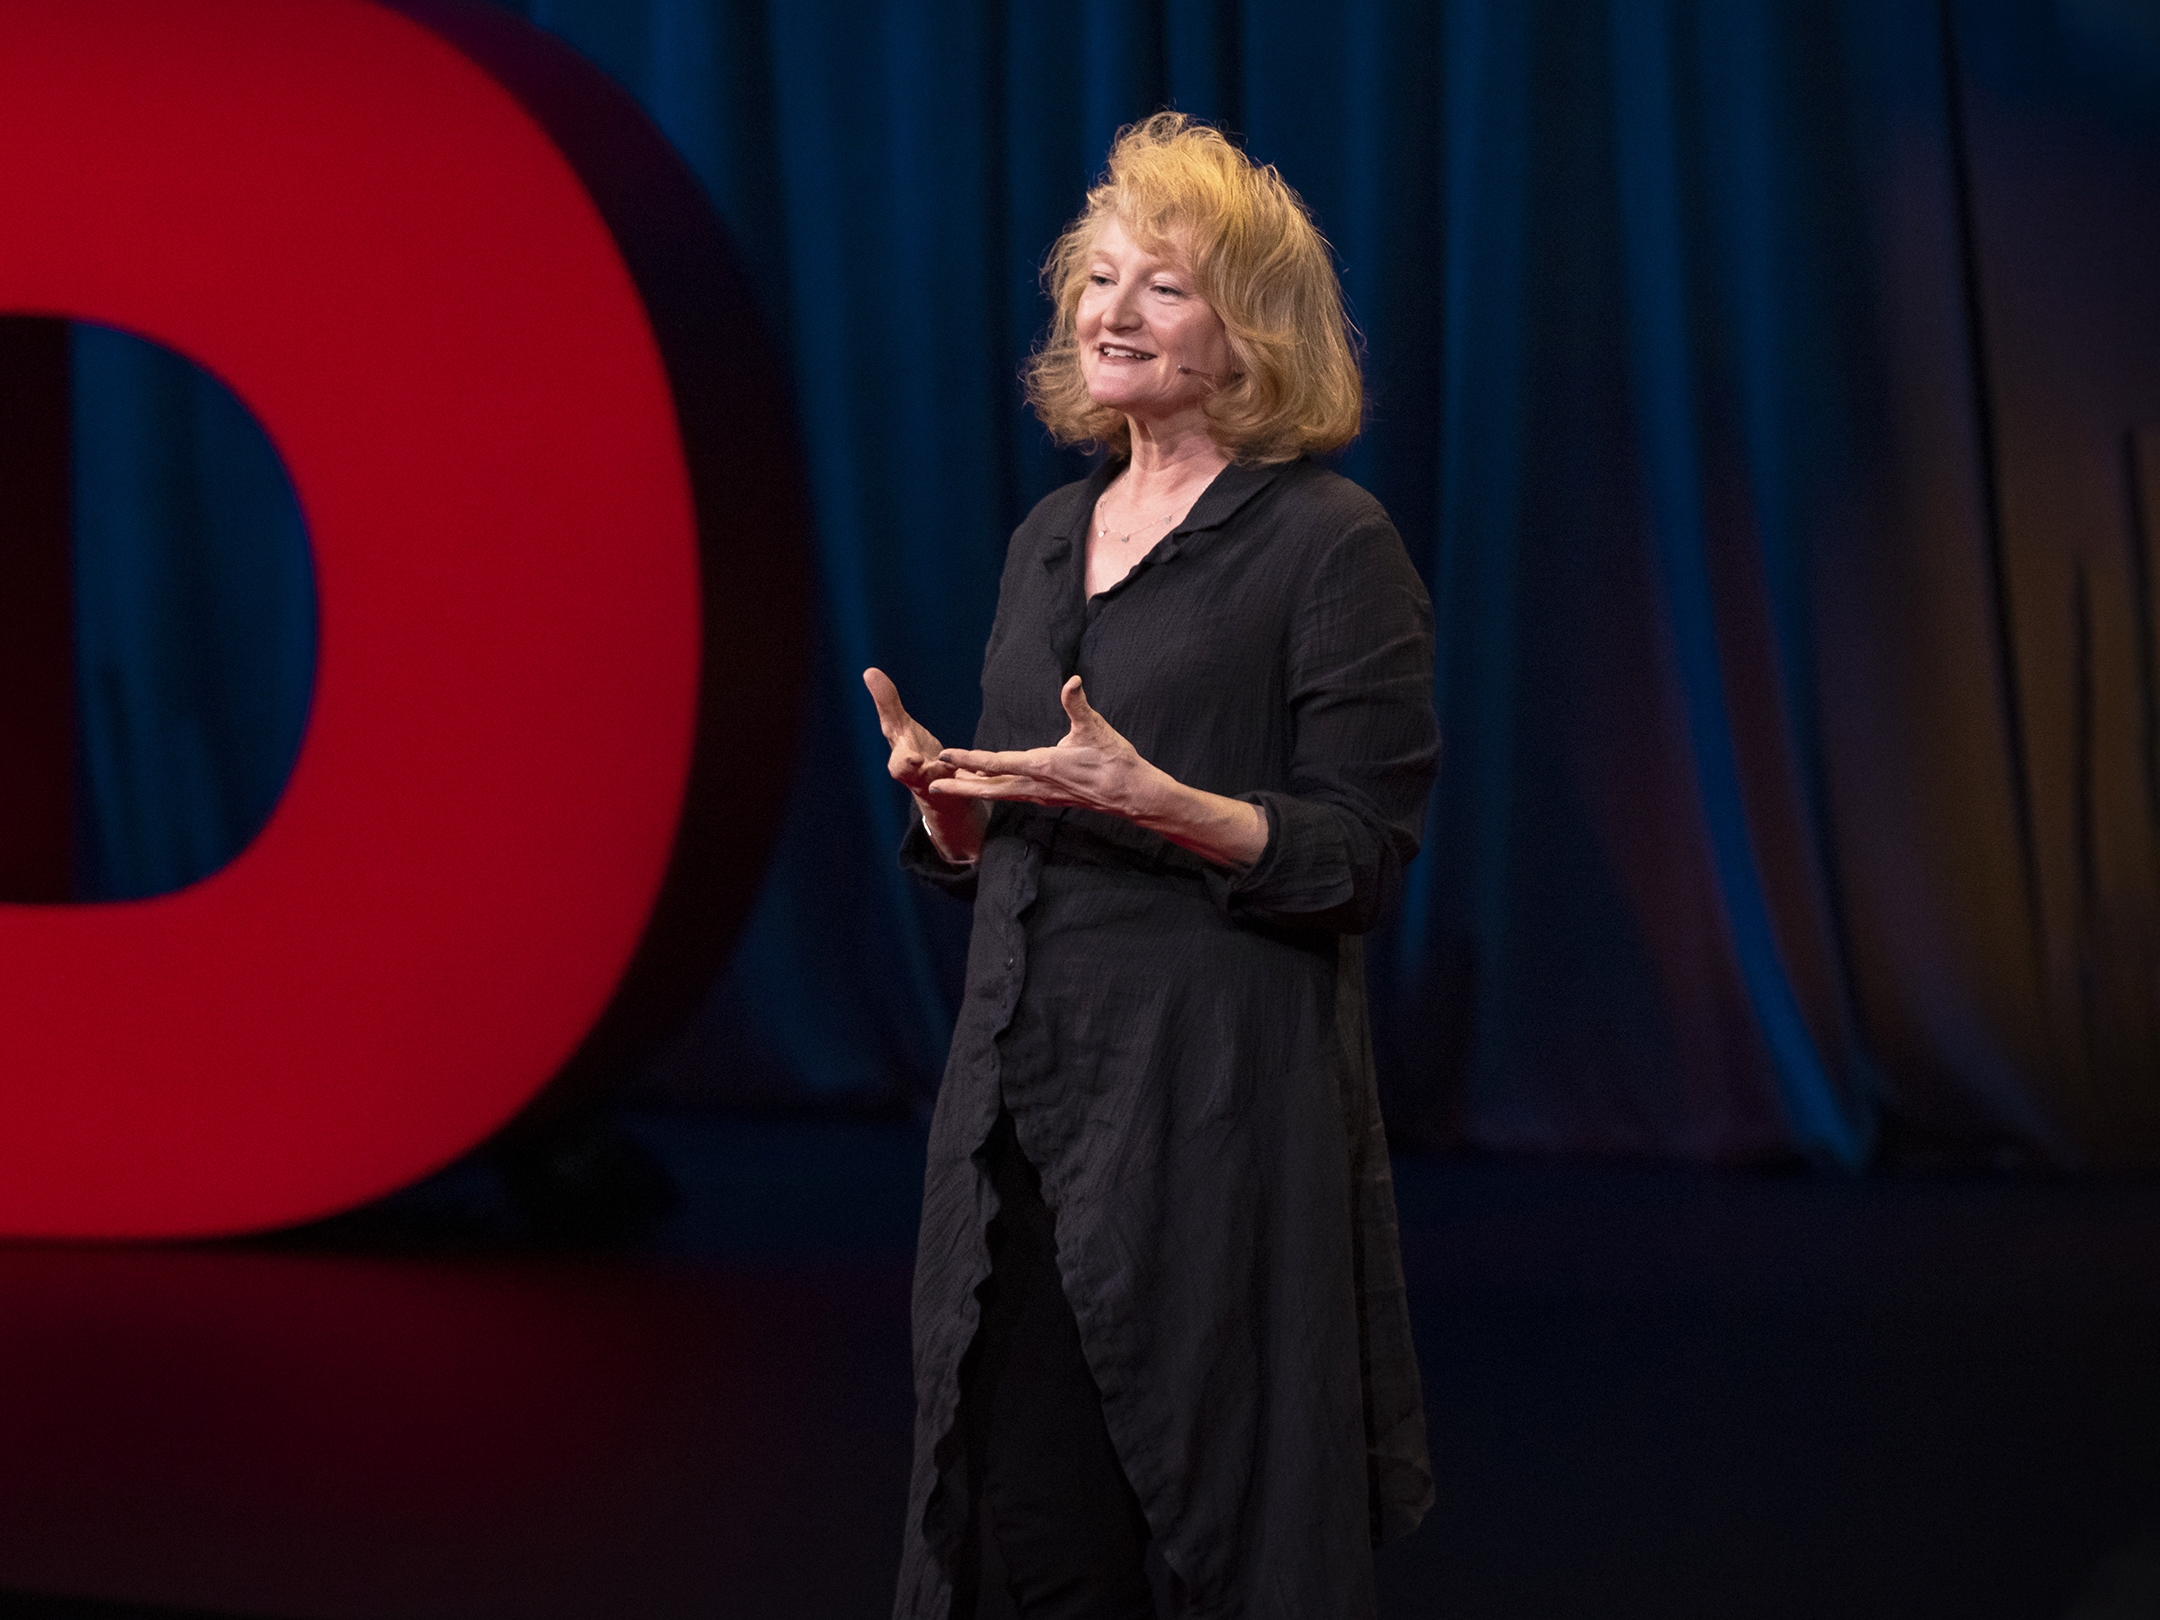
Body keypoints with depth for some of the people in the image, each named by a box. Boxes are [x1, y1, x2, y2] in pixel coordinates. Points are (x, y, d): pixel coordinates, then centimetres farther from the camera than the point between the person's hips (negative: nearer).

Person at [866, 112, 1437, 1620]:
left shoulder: (1330, 540, -5)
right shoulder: (1052, 536, 15)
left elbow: (1364, 857, -10)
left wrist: (1159, 804, -23)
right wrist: (943, 796, -1)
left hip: (1221, 1096, -6)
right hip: (1025, 1084, 6)